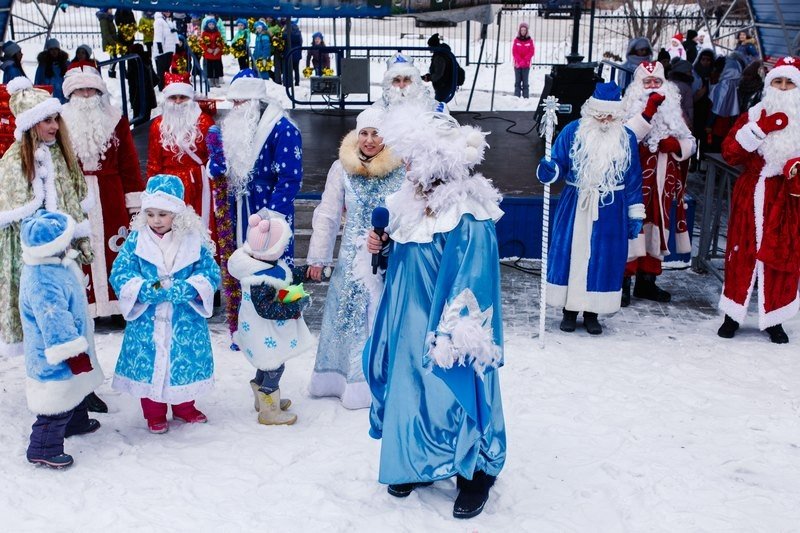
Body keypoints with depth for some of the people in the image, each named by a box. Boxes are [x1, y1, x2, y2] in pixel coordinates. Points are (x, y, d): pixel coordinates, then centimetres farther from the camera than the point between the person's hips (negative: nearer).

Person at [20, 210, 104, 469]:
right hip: (55, 358, -11)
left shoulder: (48, 266, 0)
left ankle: (76, 421, 52)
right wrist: (75, 355, -23)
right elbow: (56, 324, -31)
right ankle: (43, 450, 15)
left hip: (68, 343, 11)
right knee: (57, 400, 1)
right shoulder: (43, 283, -34)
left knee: (75, 388, 30)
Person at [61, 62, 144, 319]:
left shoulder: (116, 119, 7)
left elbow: (129, 163, 5)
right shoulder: (61, 121, 4)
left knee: (116, 251, 3)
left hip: (111, 199, 1)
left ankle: (120, 304, 15)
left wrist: (135, 203, 1)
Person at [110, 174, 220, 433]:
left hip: (186, 320, 1)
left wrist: (186, 289, -22)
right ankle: (154, 413, 25)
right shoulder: (135, 240, -3)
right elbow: (120, 274, -7)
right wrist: (146, 290, -23)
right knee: (148, 363, 5)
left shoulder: (194, 240, -3)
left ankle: (184, 406, 35)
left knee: (185, 361, 11)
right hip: (147, 320, 0)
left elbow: (211, 273, -5)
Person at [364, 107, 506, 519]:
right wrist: (381, 246, -3)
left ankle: (476, 474, 21)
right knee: (410, 390, 16)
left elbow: (471, 284, -21)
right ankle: (416, 464, 33)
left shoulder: (468, 217, -21)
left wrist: (453, 340, -20)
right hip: (410, 327, 8)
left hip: (444, 332, -8)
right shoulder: (412, 202, 5)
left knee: (455, 395, 3)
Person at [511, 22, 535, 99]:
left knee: (525, 81, -1)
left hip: (526, 65, -1)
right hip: (517, 64, 1)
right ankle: (516, 97, 4)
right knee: (517, 81, 2)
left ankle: (525, 97, 0)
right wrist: (519, 61, -11)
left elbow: (531, 52, -1)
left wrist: (524, 61, -10)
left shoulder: (530, 40, 3)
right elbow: (514, 52, 0)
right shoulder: (516, 40, 4)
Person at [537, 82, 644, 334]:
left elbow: (633, 178, 7)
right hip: (574, 206, -1)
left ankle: (592, 313, 17)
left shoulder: (627, 138, 3)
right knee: (570, 254, 2)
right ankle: (569, 310, 15)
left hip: (611, 210, 1)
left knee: (603, 258, 4)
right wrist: (548, 171, -27)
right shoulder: (573, 131, -2)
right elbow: (557, 164, -2)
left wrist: (636, 214, 7)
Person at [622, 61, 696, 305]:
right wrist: (648, 111, -26)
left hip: (663, 182, 6)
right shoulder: (629, 108, -4)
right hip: (636, 181, -6)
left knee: (657, 229, 12)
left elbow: (690, 143, 13)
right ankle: (623, 282, -2)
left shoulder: (673, 109, 13)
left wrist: (676, 145, -9)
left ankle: (647, 282, 24)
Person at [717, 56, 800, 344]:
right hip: (750, 198, 0)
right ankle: (733, 316, 15)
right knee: (741, 255, 4)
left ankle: (774, 321, 15)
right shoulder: (753, 116, 7)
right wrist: (760, 129, -15)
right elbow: (730, 153, -5)